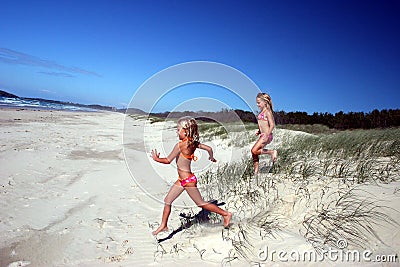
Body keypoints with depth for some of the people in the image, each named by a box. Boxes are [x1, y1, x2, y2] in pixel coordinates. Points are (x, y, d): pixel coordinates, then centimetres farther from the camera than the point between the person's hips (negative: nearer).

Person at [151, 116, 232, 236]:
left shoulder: (180, 145, -22)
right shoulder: (193, 143, 0)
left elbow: (168, 160, -19)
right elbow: (209, 148, 6)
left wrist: (156, 159, -1)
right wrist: (211, 158, 26)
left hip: (188, 180, -9)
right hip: (181, 180, 9)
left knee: (201, 203, 6)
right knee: (167, 201, 12)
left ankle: (226, 214, 18)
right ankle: (163, 225, 24)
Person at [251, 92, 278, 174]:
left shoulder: (267, 111, -9)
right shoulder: (261, 112, 17)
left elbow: (272, 125, -16)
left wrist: (267, 134, -26)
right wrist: (259, 131, 10)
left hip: (266, 136, -9)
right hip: (263, 136, 9)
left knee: (254, 151, -19)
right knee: (254, 153, 6)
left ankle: (272, 152, -4)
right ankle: (256, 172, 14)